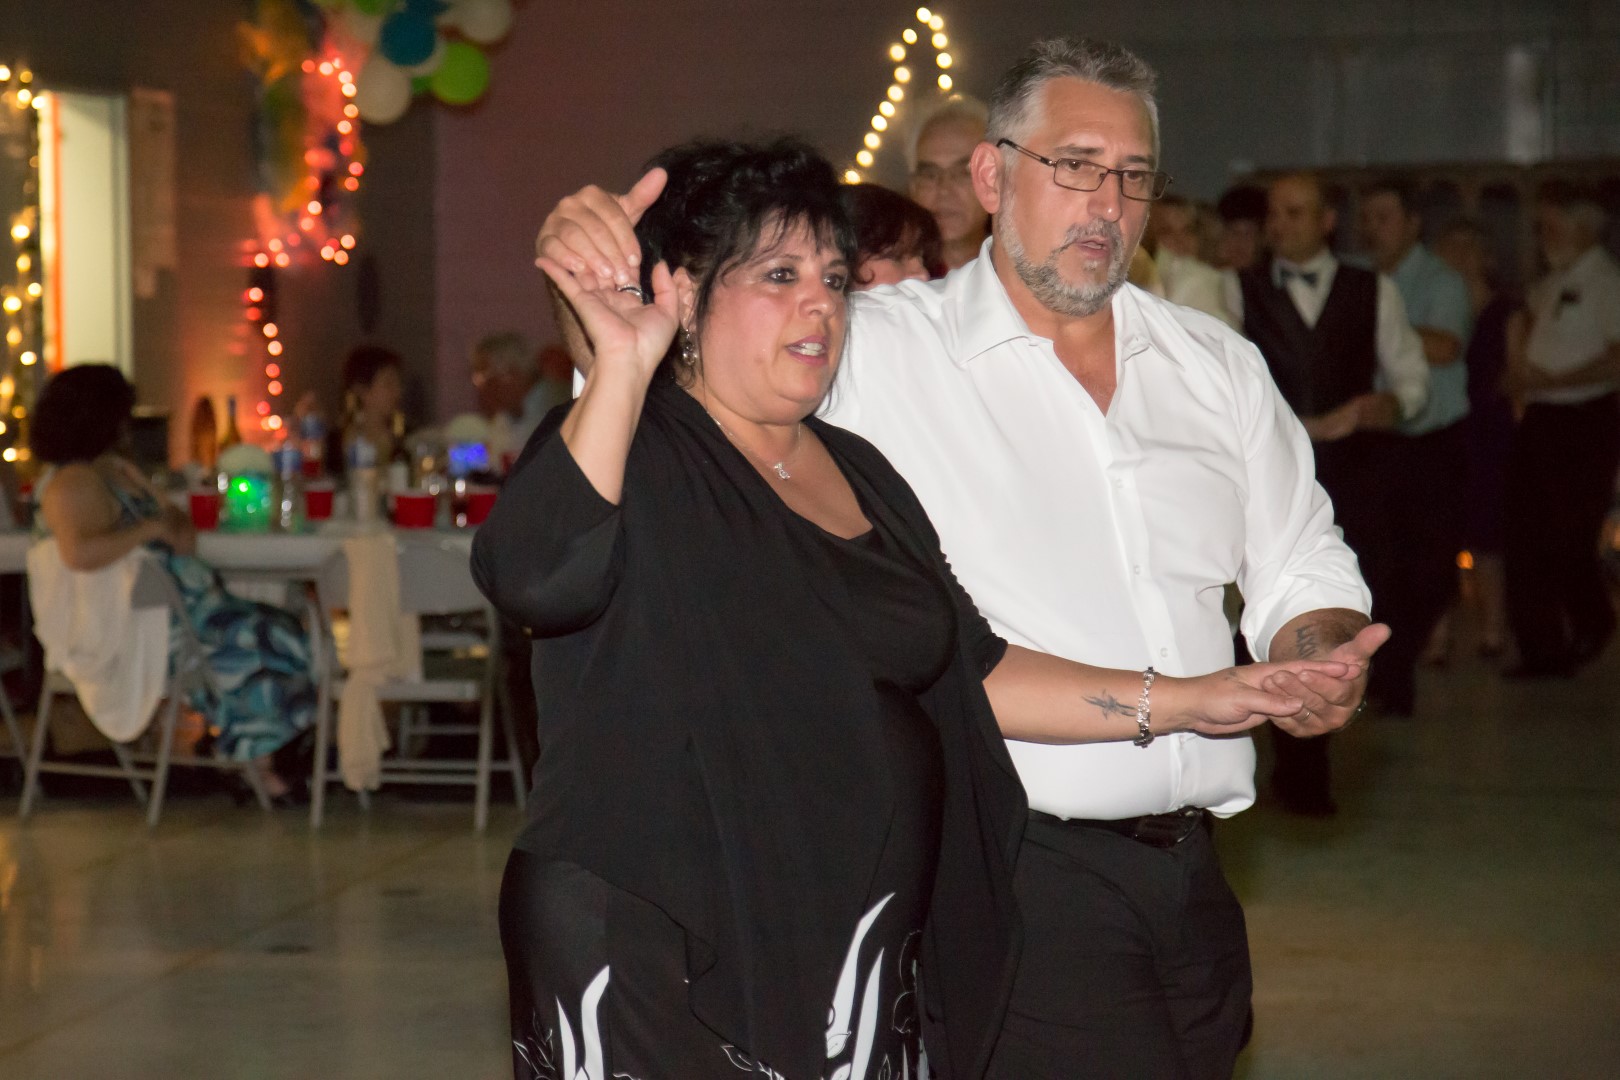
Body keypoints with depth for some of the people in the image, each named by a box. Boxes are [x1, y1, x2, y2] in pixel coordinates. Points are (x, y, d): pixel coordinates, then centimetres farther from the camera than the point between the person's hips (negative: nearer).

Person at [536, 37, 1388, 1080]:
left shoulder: (1220, 367, 13)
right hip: (1011, 867, -5)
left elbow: (1302, 574, 19)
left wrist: (1323, 661, -2)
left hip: (1190, 872, 5)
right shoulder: (874, 352, -3)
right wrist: (594, 261, -23)